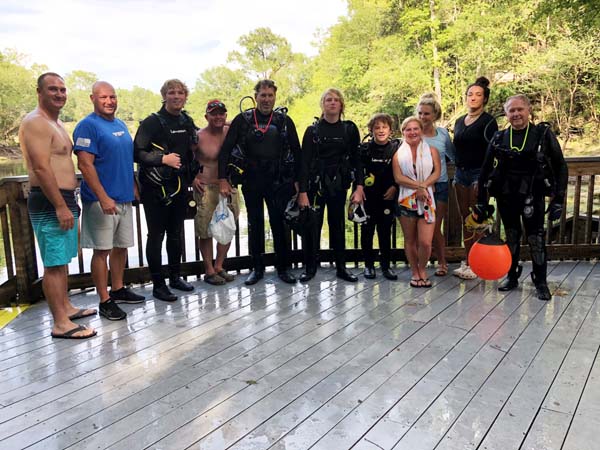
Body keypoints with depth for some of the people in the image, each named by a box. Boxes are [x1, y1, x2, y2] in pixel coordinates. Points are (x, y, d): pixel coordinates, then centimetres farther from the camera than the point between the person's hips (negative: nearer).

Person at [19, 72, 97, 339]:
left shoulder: (56, 123, 18)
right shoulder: (36, 123, -13)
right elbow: (41, 168, -21)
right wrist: (60, 206, -24)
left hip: (63, 200, 10)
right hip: (49, 204, -10)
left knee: (62, 260, 17)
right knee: (54, 264, -6)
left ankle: (66, 307, 29)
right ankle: (61, 324, -1)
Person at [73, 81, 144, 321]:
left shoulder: (121, 125, 14)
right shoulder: (88, 126, -10)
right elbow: (85, 165, -17)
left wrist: (133, 185, 17)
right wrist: (103, 198, -22)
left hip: (124, 197, 8)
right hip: (102, 200, -8)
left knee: (121, 246, 15)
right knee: (102, 250, -2)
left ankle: (118, 289, 29)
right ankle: (105, 301, 6)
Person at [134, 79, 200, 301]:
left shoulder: (187, 122, 10)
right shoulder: (152, 122, -9)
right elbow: (136, 153, -14)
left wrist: (194, 176, 18)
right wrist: (163, 159, -19)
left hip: (180, 187, 6)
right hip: (156, 188, -6)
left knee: (175, 234, 15)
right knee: (156, 235, 1)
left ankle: (175, 276, 27)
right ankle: (158, 284, 9)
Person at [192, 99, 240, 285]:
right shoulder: (198, 136, -8)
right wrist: (192, 178, -10)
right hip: (206, 188, -4)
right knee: (206, 231, 0)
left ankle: (219, 266, 25)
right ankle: (209, 270, 13)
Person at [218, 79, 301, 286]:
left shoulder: (284, 120, 4)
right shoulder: (242, 120, 2)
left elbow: (296, 152, 7)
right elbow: (225, 150, 0)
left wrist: (297, 180, 3)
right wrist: (223, 179, -7)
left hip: (278, 182, 0)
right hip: (251, 182, 0)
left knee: (280, 225, 3)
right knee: (255, 226, 9)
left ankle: (283, 267, 16)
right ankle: (257, 268, 20)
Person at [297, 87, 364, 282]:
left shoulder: (350, 129, 5)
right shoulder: (313, 130, 0)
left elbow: (356, 159, 4)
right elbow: (305, 162, -4)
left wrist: (359, 186, -8)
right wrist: (302, 192, -12)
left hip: (339, 184, 1)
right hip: (315, 183, -1)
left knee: (338, 225, 8)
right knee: (312, 225, -1)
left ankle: (341, 267, 18)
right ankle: (310, 267, 12)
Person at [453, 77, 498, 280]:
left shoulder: (488, 121, -5)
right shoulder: (459, 122, 15)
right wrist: (455, 175, 15)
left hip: (479, 173, -7)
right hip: (461, 173, 7)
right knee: (465, 219, 10)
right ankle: (467, 261, 18)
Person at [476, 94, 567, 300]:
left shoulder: (544, 134, -3)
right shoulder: (499, 138, 4)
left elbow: (561, 168, -1)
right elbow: (485, 171, 7)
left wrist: (558, 200, -7)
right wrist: (481, 202, 4)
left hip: (533, 197, -2)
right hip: (506, 197, 2)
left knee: (536, 240, 1)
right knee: (511, 237, 13)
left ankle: (541, 282, 16)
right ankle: (511, 276, 27)